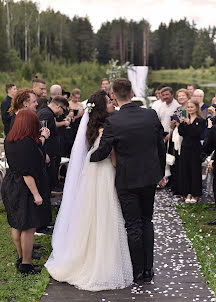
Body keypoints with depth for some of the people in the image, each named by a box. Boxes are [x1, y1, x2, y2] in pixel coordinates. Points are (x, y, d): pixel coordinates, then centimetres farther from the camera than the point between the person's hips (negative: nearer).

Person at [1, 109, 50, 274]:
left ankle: (21, 257, 35)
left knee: (17, 226, 19)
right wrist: (36, 194, -20)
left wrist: (41, 139, 21)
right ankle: (26, 264, 13)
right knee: (28, 228, 3)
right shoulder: (27, 143, -23)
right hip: (24, 190, -9)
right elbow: (27, 173, -24)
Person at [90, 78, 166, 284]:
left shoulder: (112, 122, -17)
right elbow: (161, 147, 4)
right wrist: (161, 173, 17)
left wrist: (86, 157, 9)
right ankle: (148, 270, 24)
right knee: (147, 222, 18)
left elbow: (102, 153, -13)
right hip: (150, 177, 4)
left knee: (133, 227, 7)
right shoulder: (152, 115, -4)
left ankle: (138, 273, 17)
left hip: (127, 181, -4)